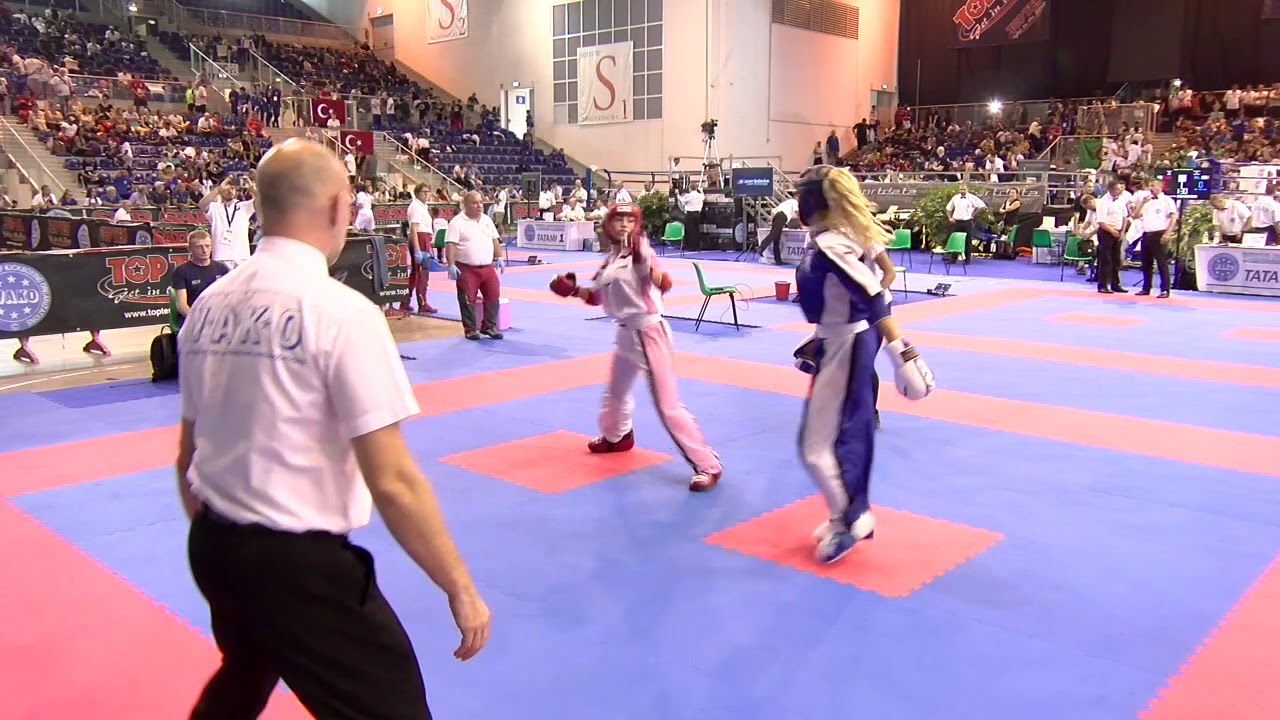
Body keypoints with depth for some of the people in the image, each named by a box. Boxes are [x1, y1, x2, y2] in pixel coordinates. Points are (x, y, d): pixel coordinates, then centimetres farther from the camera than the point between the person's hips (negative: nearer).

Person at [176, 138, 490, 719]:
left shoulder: (207, 306, 2)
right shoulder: (341, 311, -19)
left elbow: (187, 453, 12)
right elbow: (393, 482, -21)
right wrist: (460, 588, -11)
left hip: (213, 548, 8)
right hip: (300, 562, -8)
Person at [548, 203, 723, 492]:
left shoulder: (641, 252, -15)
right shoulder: (610, 259, 8)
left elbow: (664, 283, -31)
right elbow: (597, 296, 17)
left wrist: (653, 272, -49)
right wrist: (574, 290, 2)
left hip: (649, 332, -8)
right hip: (626, 332, 8)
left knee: (668, 405, -11)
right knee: (616, 389, 28)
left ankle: (708, 466, -5)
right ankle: (617, 436, 57)